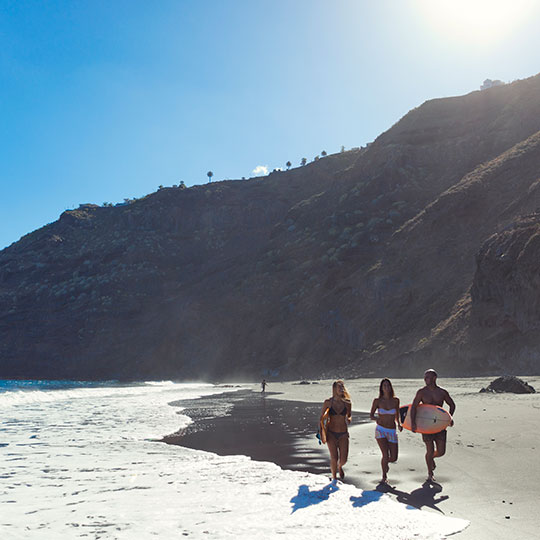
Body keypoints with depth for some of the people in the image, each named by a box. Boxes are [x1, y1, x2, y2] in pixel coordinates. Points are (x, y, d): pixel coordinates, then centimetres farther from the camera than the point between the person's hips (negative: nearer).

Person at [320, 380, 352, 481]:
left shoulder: (347, 403, 1)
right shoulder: (328, 402, -3)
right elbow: (322, 417, 6)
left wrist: (348, 419, -6)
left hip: (343, 434, 1)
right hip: (331, 434, -1)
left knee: (343, 459, -2)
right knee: (334, 458, -8)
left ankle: (339, 467, 36)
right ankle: (334, 478, 15)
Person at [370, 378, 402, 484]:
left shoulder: (395, 400, 2)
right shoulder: (377, 401, -3)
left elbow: (397, 416, 13)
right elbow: (371, 415, 5)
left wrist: (399, 424, -6)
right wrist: (376, 418, -16)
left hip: (392, 432, 2)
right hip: (380, 430, -2)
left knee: (394, 458, 0)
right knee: (386, 455, -16)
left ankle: (385, 462, 38)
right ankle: (384, 477, 9)